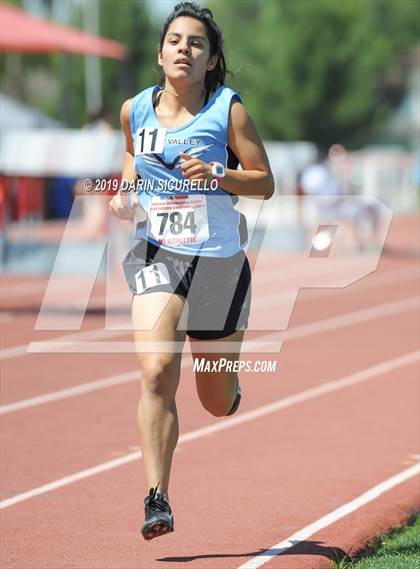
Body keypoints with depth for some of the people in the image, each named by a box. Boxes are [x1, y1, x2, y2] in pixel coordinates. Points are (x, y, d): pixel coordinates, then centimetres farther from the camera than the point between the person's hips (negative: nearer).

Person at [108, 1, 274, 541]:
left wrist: (217, 176, -21)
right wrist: (125, 191, 6)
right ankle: (157, 501, -19)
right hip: (155, 254, 1)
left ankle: (229, 382, 49)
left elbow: (264, 182, -4)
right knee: (156, 373, -22)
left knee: (217, 403, 10)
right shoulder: (135, 109, 2)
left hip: (219, 259, -1)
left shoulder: (228, 110, -6)